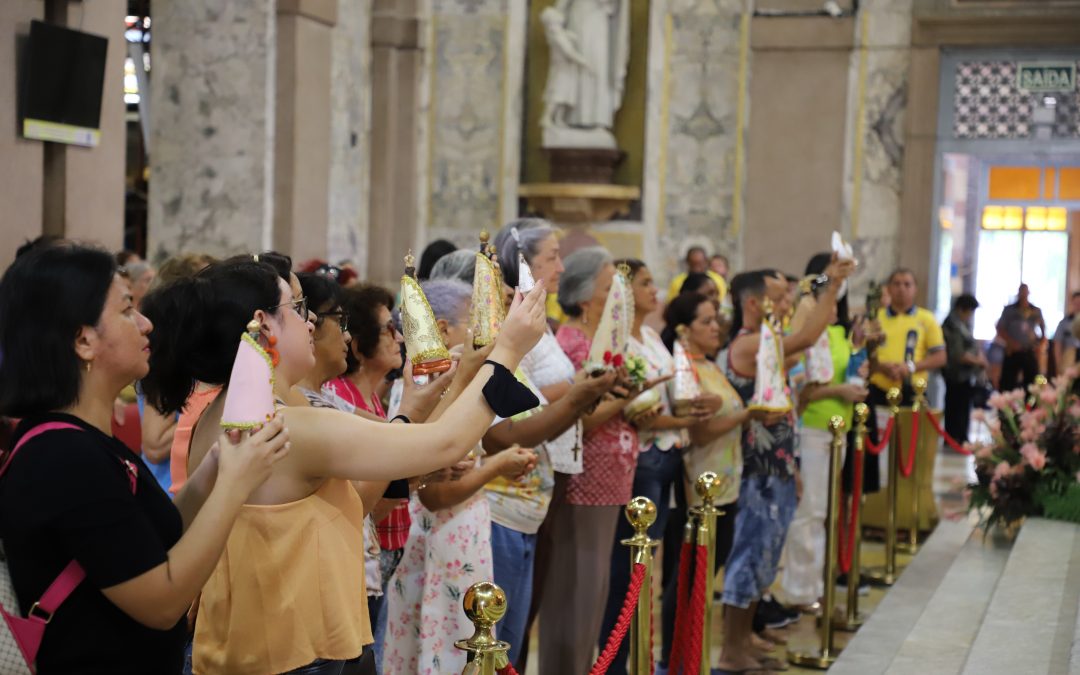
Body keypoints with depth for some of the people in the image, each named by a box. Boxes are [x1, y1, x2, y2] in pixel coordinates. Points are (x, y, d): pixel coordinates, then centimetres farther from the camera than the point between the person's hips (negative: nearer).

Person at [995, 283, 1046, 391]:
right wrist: (1010, 342, -13)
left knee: (1032, 382, 1)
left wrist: (1041, 344, 0)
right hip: (1013, 352, -2)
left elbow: (1044, 329, 17)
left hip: (1030, 352, 2)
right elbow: (1000, 329, 1)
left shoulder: (1036, 311, 8)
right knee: (1008, 383, -3)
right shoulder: (1009, 310, 2)